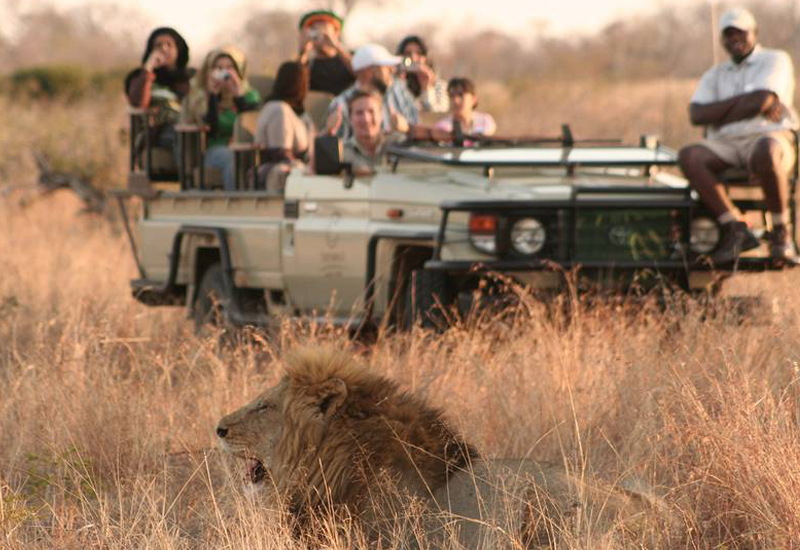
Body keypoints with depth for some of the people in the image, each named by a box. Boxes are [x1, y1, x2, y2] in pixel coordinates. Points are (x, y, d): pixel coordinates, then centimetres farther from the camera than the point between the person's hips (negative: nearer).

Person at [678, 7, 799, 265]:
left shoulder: (776, 60, 9)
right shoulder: (715, 75, 22)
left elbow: (764, 99, -11)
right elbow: (697, 115, 4)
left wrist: (719, 114, -1)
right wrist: (744, 102, -4)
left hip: (769, 138, -4)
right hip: (726, 145, 4)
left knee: (766, 154, -42)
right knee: (689, 156, -28)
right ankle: (735, 229, -29)